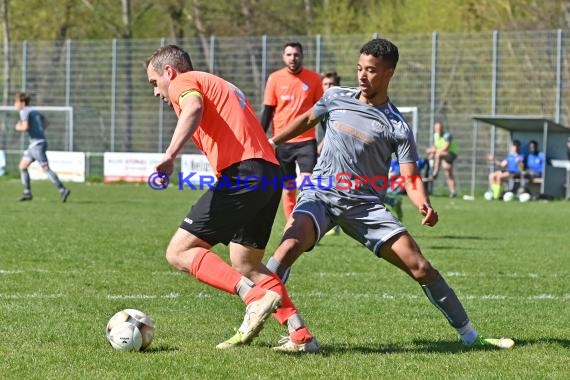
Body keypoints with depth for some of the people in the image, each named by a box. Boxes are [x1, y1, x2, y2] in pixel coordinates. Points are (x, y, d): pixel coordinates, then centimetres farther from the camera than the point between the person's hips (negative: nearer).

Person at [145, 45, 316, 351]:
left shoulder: (184, 82, 5)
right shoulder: (219, 86, 33)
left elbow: (194, 108, -19)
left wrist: (170, 154, -30)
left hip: (241, 174, -9)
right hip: (270, 174, 9)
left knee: (179, 253, -5)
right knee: (245, 265, 22)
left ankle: (255, 295, -22)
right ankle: (300, 334, 12)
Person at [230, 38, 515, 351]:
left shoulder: (397, 128, -5)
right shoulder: (336, 97, 4)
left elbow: (410, 178, -10)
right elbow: (307, 119, 24)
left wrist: (424, 205, -30)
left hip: (366, 205, -1)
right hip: (321, 195, 1)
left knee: (420, 267, -9)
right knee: (291, 244, -31)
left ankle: (469, 335, 4)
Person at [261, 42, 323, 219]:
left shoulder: (313, 78, 0)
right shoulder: (275, 78, 1)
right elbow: (268, 111, 5)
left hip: (306, 140, -1)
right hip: (282, 142, 1)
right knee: (288, 188, 7)